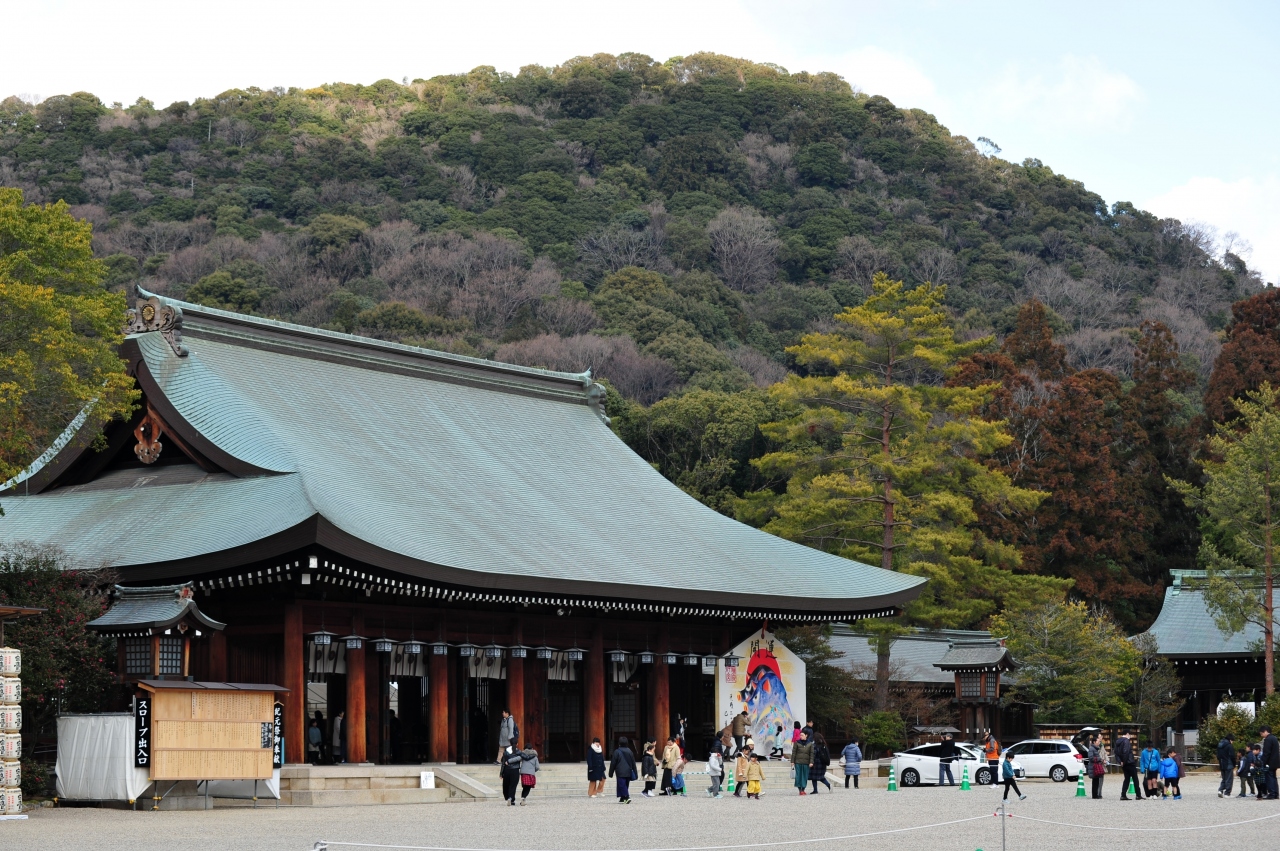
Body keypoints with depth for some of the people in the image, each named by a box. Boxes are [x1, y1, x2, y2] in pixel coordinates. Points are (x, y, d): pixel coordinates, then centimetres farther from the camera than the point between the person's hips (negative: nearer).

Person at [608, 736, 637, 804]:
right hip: (628, 772, 5)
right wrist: (634, 773, 18)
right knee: (625, 785, 14)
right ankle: (622, 798, 21)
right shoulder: (629, 751, 8)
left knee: (622, 785, -8)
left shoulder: (617, 752, -7)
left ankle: (627, 797, -25)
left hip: (620, 773, -5)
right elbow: (633, 763, 12)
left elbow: (613, 763, -4)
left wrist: (611, 773, 5)